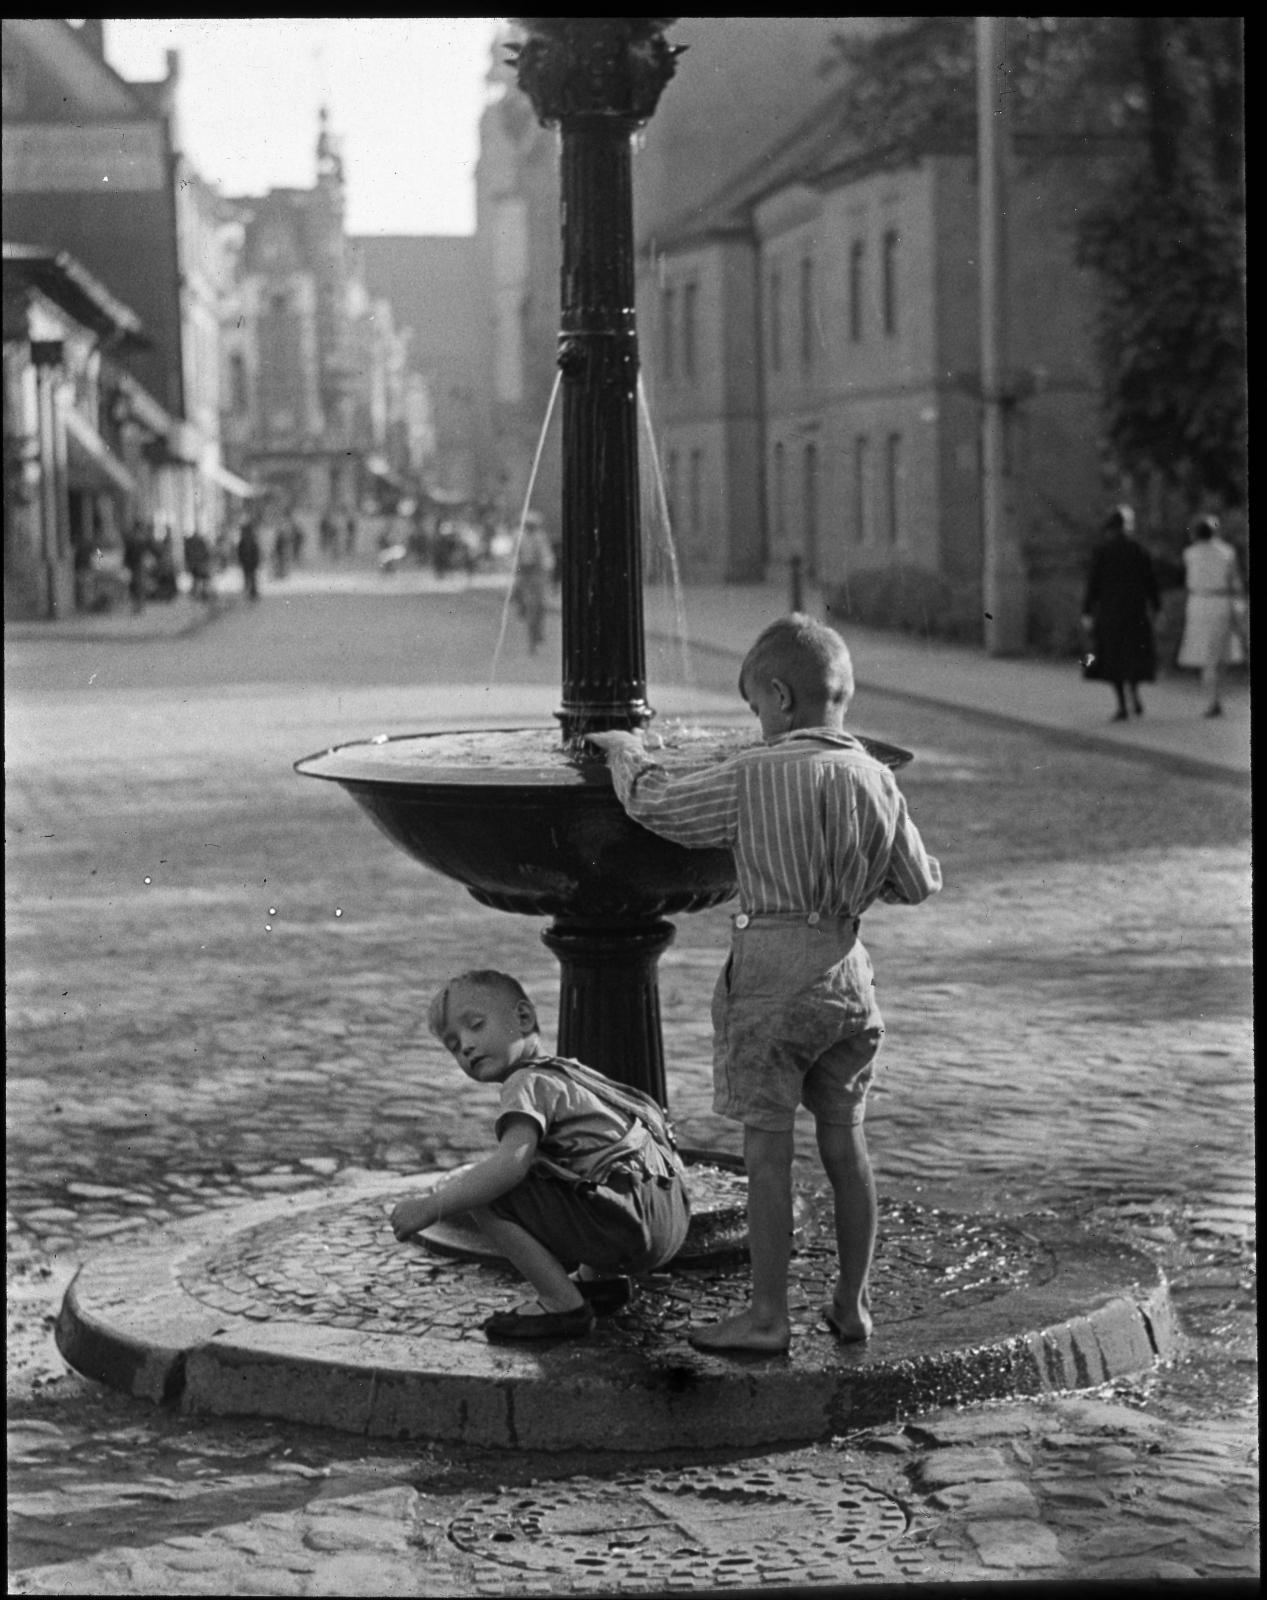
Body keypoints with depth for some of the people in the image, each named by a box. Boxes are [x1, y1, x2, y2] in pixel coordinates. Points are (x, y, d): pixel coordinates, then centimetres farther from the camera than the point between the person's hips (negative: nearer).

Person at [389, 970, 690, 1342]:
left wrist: (432, 1206, -19)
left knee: (485, 1195, -12)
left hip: (635, 1224, -10)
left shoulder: (528, 1083, -7)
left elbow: (510, 1163, -23)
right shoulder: (567, 1072, 22)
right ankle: (600, 1279, 23)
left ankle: (564, 1306, -8)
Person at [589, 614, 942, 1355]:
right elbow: (921, 883, 8)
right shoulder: (875, 780, 1)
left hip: (772, 966, -5)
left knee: (768, 1147, 0)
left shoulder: (753, 777, -11)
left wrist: (626, 752, 18)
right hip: (846, 965, 5)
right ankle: (853, 1303, 20)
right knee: (845, 1138, 12)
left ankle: (768, 1315, 4)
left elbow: (656, 805, 0)